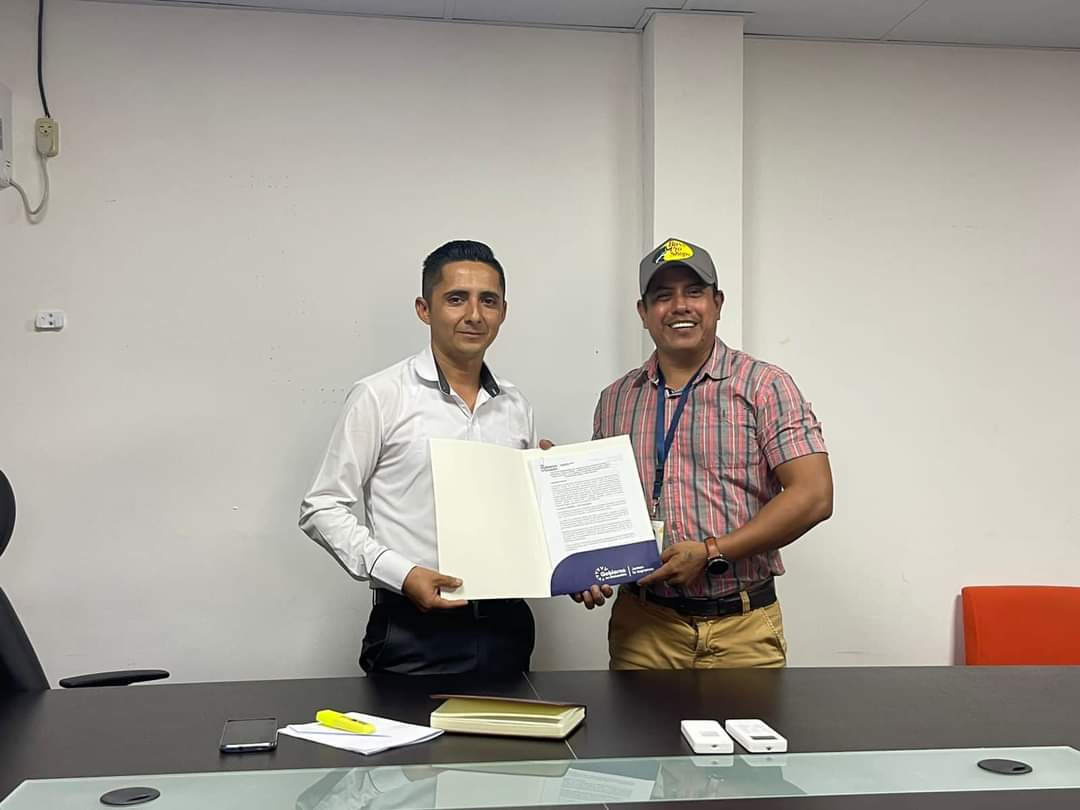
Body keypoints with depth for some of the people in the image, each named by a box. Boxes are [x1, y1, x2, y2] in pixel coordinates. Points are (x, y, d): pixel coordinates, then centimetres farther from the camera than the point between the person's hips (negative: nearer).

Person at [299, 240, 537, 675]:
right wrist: (402, 574, -17)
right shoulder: (380, 396, -7)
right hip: (415, 635, -5)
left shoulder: (515, 406, 10)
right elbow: (322, 509, -6)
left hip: (505, 624, 5)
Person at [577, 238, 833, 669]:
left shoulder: (765, 386, -3)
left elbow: (813, 495, -11)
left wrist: (711, 552, -17)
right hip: (641, 625, 3)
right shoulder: (616, 399, 10)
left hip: (742, 631, -2)